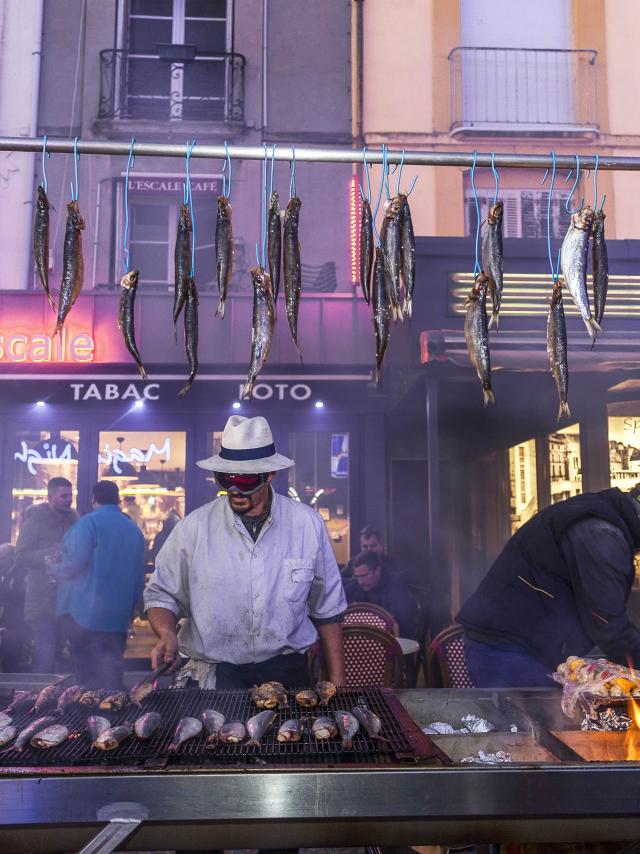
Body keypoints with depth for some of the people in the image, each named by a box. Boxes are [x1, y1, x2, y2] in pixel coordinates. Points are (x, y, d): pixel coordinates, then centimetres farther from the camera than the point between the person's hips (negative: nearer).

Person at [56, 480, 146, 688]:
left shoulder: (89, 522, -8)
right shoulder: (134, 529, 11)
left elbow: (75, 561, -18)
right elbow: (139, 576, 13)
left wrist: (61, 572, 4)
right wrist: (130, 609, 21)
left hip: (84, 611, -5)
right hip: (119, 615, 5)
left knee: (88, 672, 2)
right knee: (111, 670, 11)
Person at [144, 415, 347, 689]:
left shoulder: (307, 523, 2)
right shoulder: (193, 527, -2)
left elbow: (327, 607, 9)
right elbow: (161, 594, 8)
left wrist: (337, 680, 8)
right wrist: (168, 635, -13)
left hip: (287, 670, 3)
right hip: (214, 674, -2)